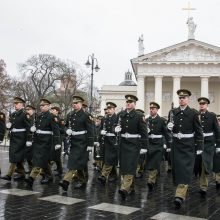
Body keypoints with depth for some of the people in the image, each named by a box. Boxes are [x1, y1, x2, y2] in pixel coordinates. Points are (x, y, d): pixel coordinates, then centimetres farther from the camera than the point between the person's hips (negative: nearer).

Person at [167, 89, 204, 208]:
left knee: (185, 170, -10)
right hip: (176, 145, 4)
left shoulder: (193, 113, -4)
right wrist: (169, 127, -11)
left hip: (188, 146, -4)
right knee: (177, 168, 8)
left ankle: (180, 195, -15)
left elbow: (198, 131, -2)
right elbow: (169, 128, 13)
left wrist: (199, 147, -3)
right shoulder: (173, 112, 6)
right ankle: (183, 189, 26)